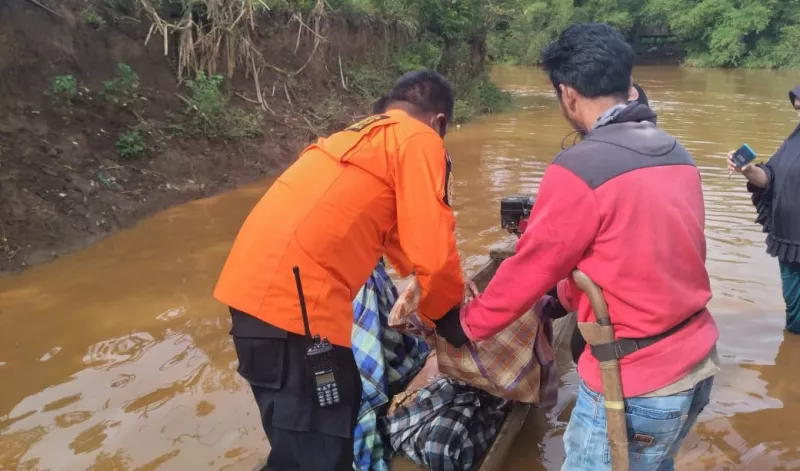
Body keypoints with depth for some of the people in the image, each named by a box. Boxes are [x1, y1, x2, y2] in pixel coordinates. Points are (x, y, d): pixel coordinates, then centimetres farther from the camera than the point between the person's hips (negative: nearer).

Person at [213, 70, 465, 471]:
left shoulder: (361, 135, 24)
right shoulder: (419, 140, -2)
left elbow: (395, 230, 35)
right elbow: (433, 253, -11)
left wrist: (435, 282, 40)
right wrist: (449, 314, 9)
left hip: (258, 284, 9)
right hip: (294, 297, -9)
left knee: (340, 410, 25)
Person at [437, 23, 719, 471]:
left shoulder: (578, 170, -21)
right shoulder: (678, 155, 3)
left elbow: (529, 270, -11)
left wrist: (467, 325, 5)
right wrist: (568, 294, 23)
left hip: (636, 384, -7)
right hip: (699, 362, 7)